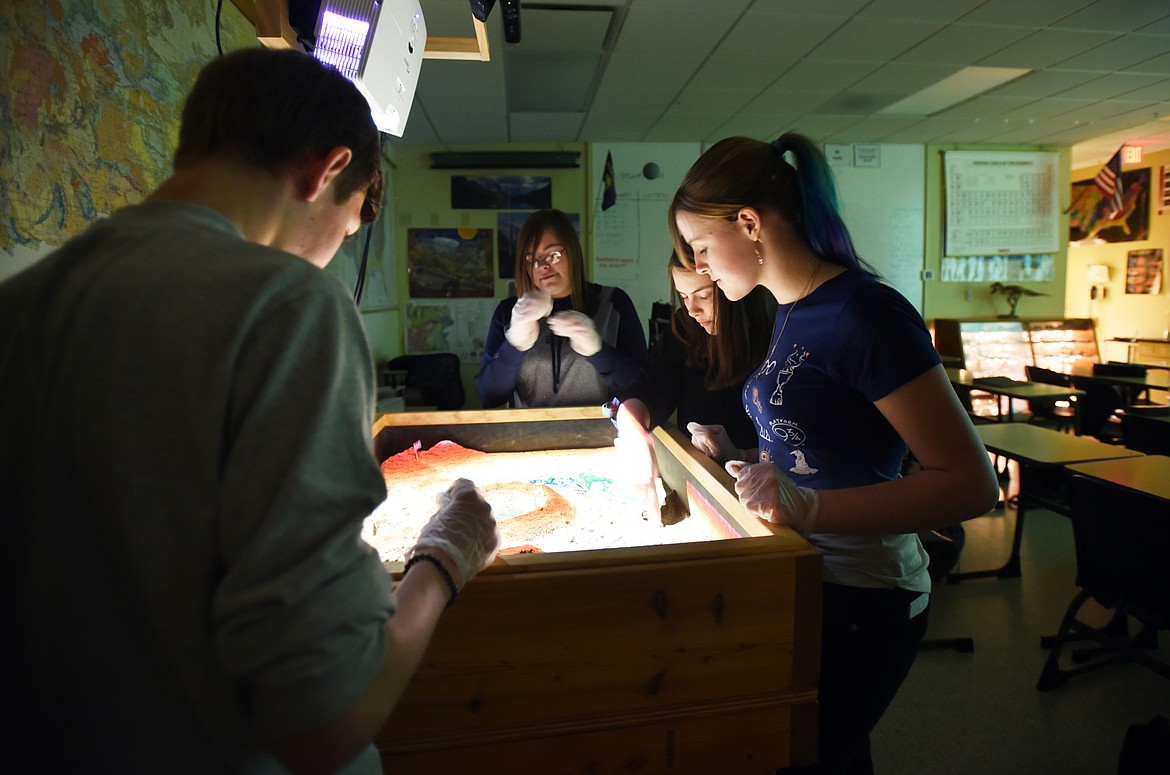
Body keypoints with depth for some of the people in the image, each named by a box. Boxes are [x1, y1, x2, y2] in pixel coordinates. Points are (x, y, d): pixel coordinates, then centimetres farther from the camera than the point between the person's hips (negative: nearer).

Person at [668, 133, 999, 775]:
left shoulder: (865, 314, -21)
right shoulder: (789, 312, 7)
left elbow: (971, 484, -23)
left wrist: (810, 507, -33)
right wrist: (739, 459, 4)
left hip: (858, 602, -8)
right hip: (804, 581, 8)